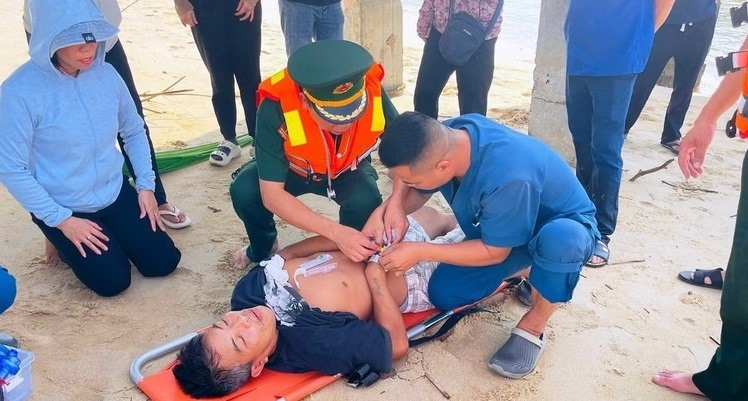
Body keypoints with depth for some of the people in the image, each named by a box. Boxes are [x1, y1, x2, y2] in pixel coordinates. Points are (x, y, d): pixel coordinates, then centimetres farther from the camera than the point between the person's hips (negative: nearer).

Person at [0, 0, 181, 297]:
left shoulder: (106, 74, -9)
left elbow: (134, 131, 6)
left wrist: (146, 185, 0)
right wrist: (61, 220, -17)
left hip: (115, 194, 4)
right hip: (63, 208, -4)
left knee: (163, 262, 1)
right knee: (113, 281, -6)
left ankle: (109, 236, 29)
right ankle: (65, 242, 22)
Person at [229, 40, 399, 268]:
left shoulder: (372, 91, -33)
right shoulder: (276, 108, -38)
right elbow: (272, 195, -36)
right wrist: (336, 232, -46)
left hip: (347, 169, 1)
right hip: (292, 167, 0)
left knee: (367, 202, -31)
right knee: (243, 191, -27)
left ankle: (353, 255, 3)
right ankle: (262, 250, 6)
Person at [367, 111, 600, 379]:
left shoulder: (508, 178, -42)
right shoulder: (444, 138, -22)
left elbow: (494, 252, -26)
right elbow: (416, 194, -3)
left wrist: (419, 252, -25)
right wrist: (392, 206, -25)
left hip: (566, 225, -6)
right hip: (501, 228, 6)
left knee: (558, 239, -42)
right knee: (443, 294, -6)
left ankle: (533, 327, -14)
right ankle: (529, 271, 16)